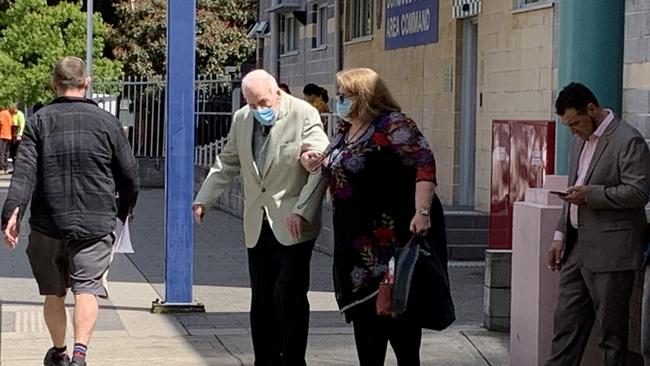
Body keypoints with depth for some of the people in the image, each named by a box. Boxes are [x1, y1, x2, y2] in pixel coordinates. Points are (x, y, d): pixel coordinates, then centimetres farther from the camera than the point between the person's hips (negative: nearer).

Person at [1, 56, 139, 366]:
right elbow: (129, 175, 8)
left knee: (54, 292, 16)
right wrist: (124, 209, 25)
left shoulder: (39, 121, 1)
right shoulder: (106, 122, 2)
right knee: (87, 289, -4)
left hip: (48, 224, 1)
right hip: (95, 224, -1)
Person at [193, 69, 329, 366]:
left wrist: (302, 211, -20)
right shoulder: (242, 119, 11)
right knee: (262, 300, 8)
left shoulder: (304, 115, -7)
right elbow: (227, 164, 21)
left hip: (293, 225, -6)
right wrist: (203, 199, 12)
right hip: (258, 226, 6)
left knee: (289, 296, -11)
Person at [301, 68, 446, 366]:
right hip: (358, 239, 8)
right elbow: (336, 172, 29)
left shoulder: (393, 125, -11)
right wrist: (315, 164, 7)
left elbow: (424, 164, -19)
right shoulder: (344, 131, 15)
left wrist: (422, 212, -30)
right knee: (363, 309, 10)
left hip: (394, 238, -8)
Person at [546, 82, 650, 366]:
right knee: (566, 323, 9)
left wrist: (590, 194, -20)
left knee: (611, 328, 0)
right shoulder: (581, 140, 15)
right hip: (577, 247, 9)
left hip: (610, 251, -8)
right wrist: (560, 236, 17)